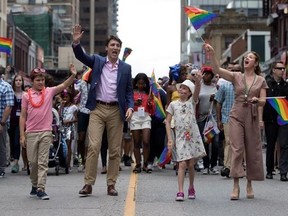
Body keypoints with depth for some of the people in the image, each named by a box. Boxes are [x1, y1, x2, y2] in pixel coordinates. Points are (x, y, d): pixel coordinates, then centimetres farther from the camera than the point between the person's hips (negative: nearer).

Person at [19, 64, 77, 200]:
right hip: (31, 133, 0)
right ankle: (34, 185, 25)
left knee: (43, 162, -3)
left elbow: (64, 85, -10)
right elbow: (23, 116, 3)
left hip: (46, 132, 0)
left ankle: (41, 189, -5)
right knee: (32, 162, 7)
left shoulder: (49, 92, 3)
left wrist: (73, 75, -28)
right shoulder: (26, 96, 2)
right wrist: (22, 135, -1)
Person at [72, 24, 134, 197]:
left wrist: (130, 107, -7)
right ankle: (88, 184, -7)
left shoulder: (126, 68, 7)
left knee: (115, 150, 4)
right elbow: (81, 56, -7)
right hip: (98, 109, -1)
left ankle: (111, 184, 11)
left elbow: (129, 91, 8)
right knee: (93, 146, -10)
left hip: (116, 110, 1)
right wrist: (76, 42, -26)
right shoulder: (97, 61, 7)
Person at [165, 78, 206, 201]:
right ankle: (180, 191, -13)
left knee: (191, 164, 5)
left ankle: (191, 188, 26)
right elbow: (168, 122, 4)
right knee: (182, 164, -11)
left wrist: (198, 81, -35)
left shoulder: (192, 102, 6)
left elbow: (197, 90, -14)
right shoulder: (173, 104, 5)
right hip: (180, 138, -1)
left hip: (193, 136, 1)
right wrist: (170, 139, -5)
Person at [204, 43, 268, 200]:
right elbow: (217, 70, -8)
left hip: (252, 117, 1)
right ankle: (236, 186, -8)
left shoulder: (261, 80, 7)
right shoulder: (236, 77, 5)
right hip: (237, 116, -1)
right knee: (236, 149, -8)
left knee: (253, 150, 4)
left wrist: (256, 100, -19)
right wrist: (212, 54, -22)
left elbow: (263, 102, 4)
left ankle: (249, 184, 18)